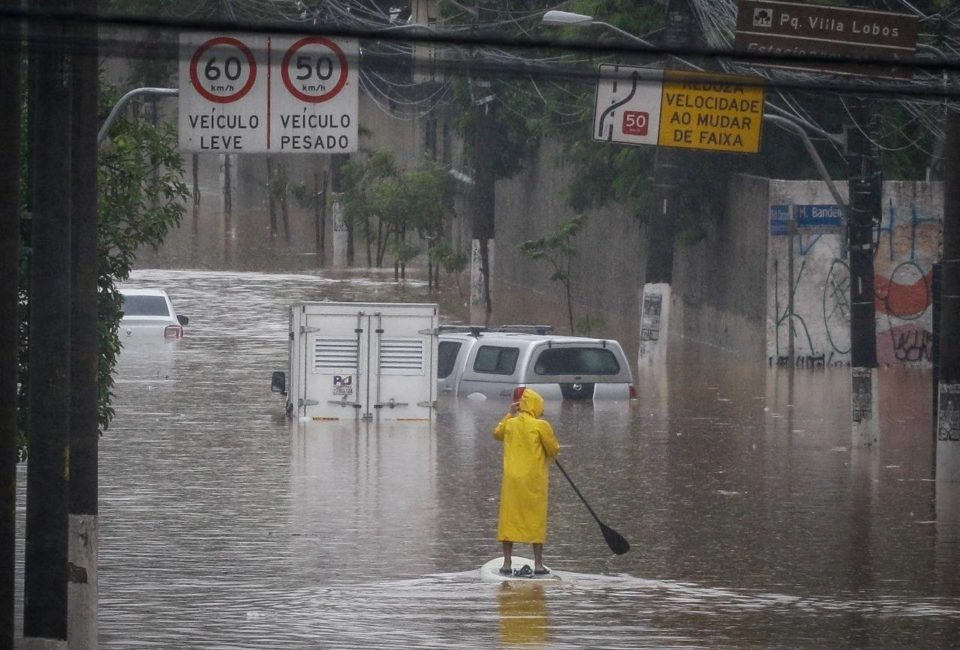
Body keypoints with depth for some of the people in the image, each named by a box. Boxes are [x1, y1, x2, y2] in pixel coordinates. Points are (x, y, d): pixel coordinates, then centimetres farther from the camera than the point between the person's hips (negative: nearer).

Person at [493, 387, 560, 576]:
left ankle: (507, 563, 8)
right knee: (536, 520, 4)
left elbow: (497, 433, 24)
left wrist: (510, 415, 26)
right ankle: (538, 564, 5)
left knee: (509, 519, 8)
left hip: (511, 479, 3)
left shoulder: (510, 424, 2)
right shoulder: (541, 426, -11)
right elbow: (554, 450, -6)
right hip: (534, 480, -3)